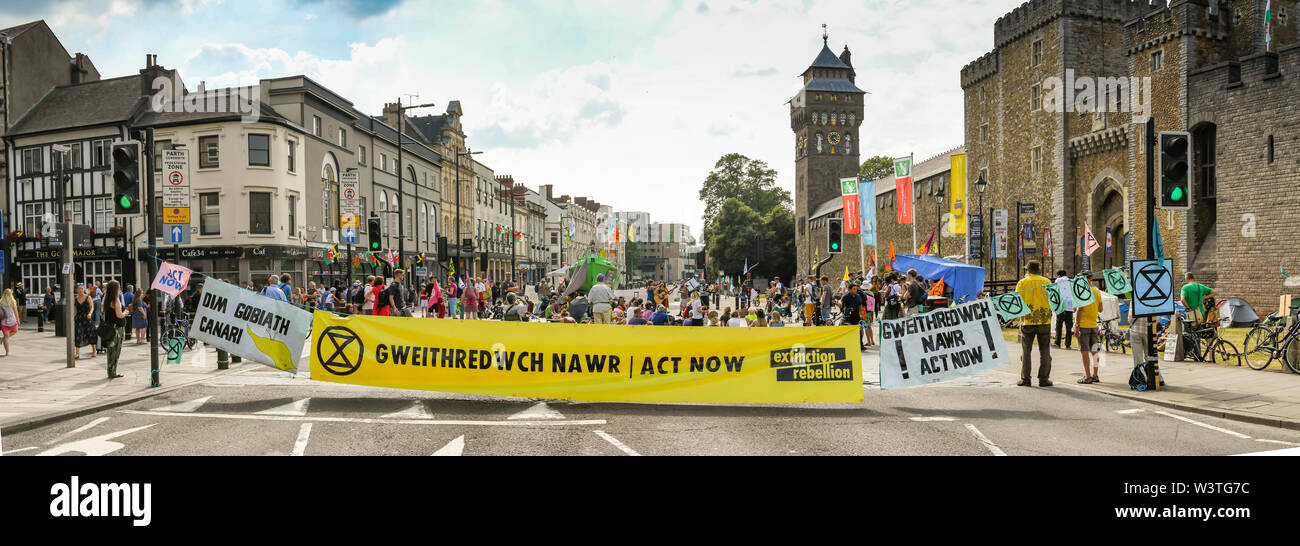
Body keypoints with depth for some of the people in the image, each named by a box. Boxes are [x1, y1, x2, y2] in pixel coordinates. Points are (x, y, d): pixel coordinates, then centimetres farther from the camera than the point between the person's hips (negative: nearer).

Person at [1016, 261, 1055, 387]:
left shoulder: (1022, 283, 1)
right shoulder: (1046, 282, 3)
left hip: (1027, 320, 0)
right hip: (1044, 320, 1)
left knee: (1026, 351, 6)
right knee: (1044, 351, 7)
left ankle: (1025, 379, 4)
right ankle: (1044, 379, 7)